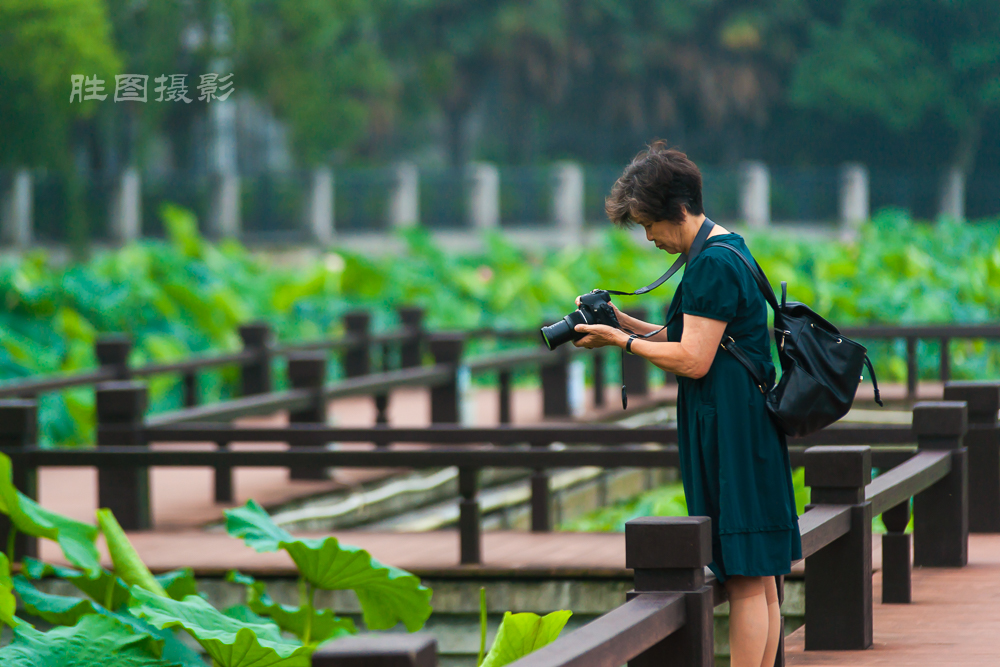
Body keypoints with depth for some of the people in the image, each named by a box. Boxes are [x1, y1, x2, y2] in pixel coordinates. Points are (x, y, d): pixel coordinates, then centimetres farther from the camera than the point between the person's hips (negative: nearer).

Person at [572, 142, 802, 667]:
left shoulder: (712, 265, -16)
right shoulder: (727, 247, 16)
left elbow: (693, 361, -19)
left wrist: (621, 342, -9)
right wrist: (628, 323, 15)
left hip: (732, 428, -11)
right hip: (746, 426, 11)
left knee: (744, 579, -8)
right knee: (758, 579, 12)